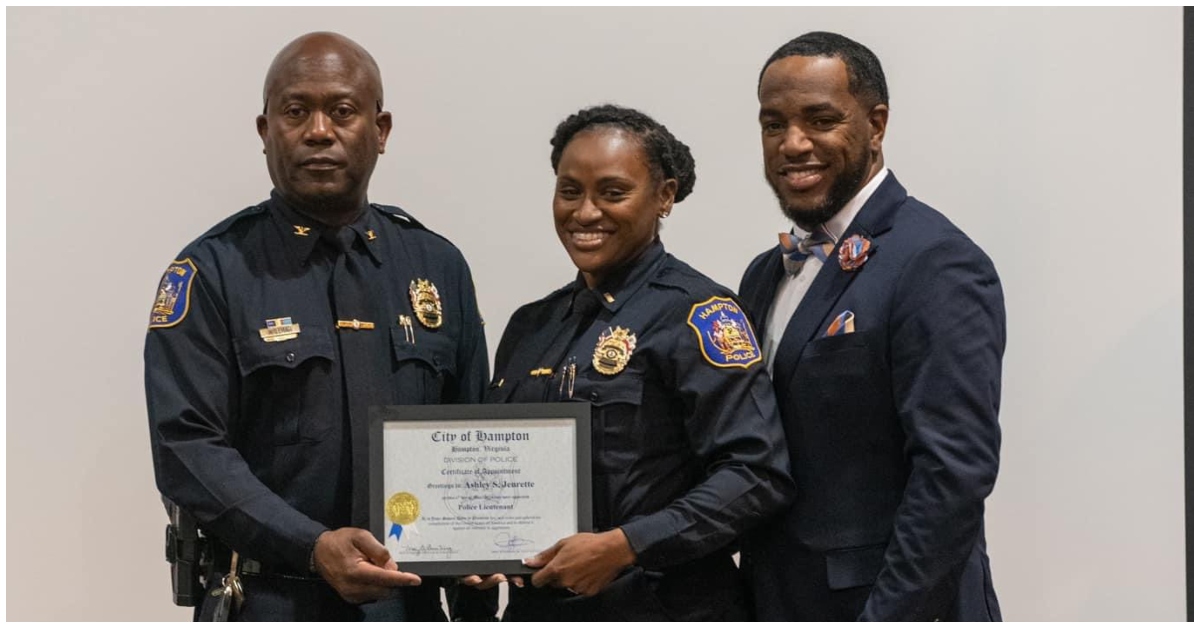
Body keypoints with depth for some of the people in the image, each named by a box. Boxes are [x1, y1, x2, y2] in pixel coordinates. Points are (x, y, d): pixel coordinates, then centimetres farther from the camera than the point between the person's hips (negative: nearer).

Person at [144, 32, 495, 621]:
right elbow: (188, 446, -12)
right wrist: (313, 547, -22)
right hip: (269, 601, -3)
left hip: (411, 599, 4)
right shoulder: (213, 271, -4)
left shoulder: (438, 266, 9)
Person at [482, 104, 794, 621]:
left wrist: (622, 545, -23)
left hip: (664, 612, -6)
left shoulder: (696, 312, -11)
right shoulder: (532, 325, 9)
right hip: (536, 608, 6)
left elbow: (756, 472, -19)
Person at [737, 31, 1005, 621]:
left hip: (893, 601, -7)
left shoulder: (938, 265, -15)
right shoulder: (765, 275, 10)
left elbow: (956, 472, -22)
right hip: (776, 602, 7)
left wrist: (886, 615, -22)